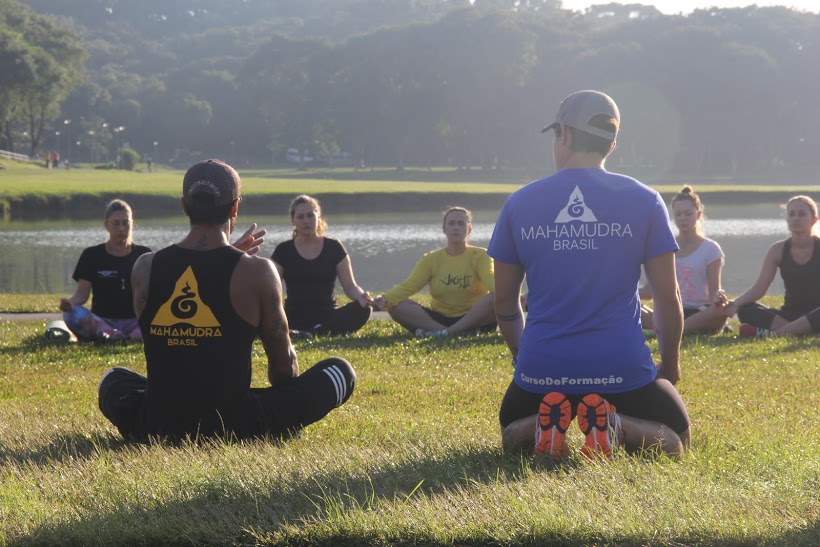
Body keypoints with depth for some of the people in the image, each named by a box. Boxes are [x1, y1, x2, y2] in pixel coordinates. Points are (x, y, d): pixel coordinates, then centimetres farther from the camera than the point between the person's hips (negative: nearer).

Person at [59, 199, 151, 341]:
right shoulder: (92, 255, 6)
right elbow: (82, 293, 0)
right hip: (101, 321, 0)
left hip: (135, 321, 1)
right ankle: (125, 338, -39)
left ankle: (110, 337, -40)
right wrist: (70, 302, -23)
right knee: (72, 314, -33)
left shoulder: (143, 255, 9)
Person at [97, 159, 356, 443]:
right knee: (340, 371, 13)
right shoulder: (257, 272, -10)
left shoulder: (145, 268, -3)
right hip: (234, 427, -3)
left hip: (156, 429, 3)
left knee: (114, 379, 38)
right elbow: (284, 364, 1)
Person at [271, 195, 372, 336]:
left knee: (362, 310, -31)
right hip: (294, 318, -1)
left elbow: (349, 286, 4)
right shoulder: (284, 250, 7)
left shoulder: (333, 248, 7)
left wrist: (361, 296, -20)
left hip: (327, 317, 1)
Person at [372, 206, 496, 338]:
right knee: (396, 307, -20)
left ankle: (445, 332, -34)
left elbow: (491, 280, -18)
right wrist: (386, 299, -26)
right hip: (440, 319, 3)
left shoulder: (480, 256, 2)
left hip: (473, 319, -2)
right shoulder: (431, 259, 8)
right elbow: (409, 285, -5)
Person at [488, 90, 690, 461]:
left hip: (541, 365, 2)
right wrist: (670, 365, 18)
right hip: (622, 366, -1)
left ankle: (542, 425, -7)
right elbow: (668, 299, 2)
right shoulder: (643, 201, -1)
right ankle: (616, 427, -12)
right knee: (675, 439, 21)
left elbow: (504, 303, 10)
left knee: (511, 436, 30)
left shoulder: (519, 203, 3)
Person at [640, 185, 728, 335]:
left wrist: (717, 296, -27)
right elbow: (651, 290, 12)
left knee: (722, 309, -39)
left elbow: (714, 290, -2)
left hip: (699, 316, -3)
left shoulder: (710, 249, 4)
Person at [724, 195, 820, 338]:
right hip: (789, 314, 4)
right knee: (746, 310, -22)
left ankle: (773, 332, -39)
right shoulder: (778, 250, 2)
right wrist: (736, 303, -24)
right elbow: (759, 288, -3)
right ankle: (799, 331, -33)